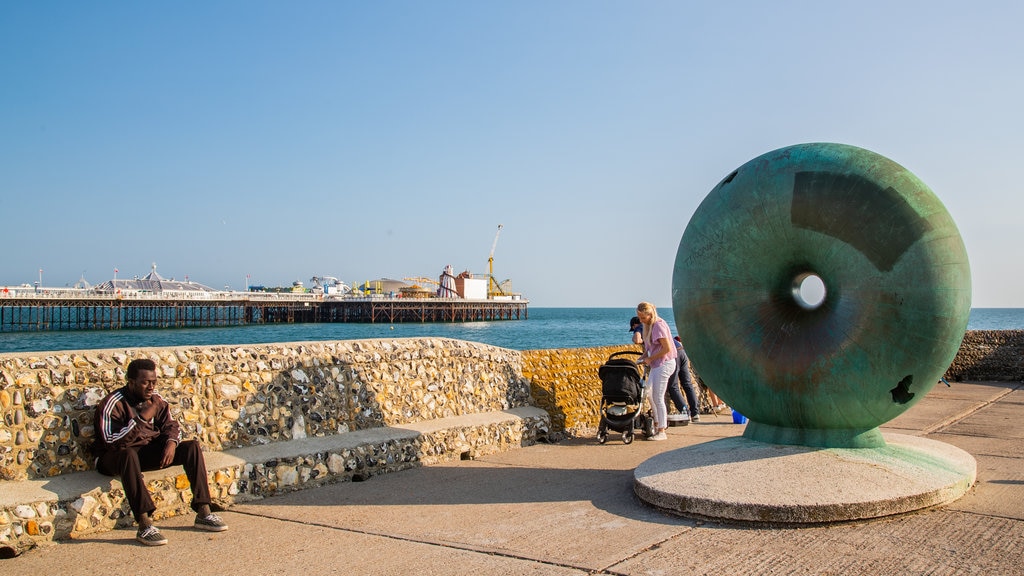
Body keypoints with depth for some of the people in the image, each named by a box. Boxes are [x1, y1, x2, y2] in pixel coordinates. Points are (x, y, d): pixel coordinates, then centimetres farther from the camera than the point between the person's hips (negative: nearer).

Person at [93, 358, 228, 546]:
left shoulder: (156, 400, 4)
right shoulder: (113, 403, -16)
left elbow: (171, 425, 8)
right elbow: (112, 441, -25)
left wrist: (171, 442, -15)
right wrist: (142, 418, -29)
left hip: (150, 452, 6)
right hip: (115, 457, -6)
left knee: (192, 447, -13)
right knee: (129, 455, -42)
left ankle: (203, 513, -16)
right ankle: (144, 525, -45)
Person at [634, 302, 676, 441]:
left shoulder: (658, 325, -17)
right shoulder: (649, 325, 12)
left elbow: (667, 348, -20)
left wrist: (650, 359, -14)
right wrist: (642, 358, 5)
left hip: (664, 364, -10)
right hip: (656, 365, 10)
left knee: (658, 398, -6)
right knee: (649, 394, 13)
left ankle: (661, 432, 1)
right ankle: (657, 424, 24)